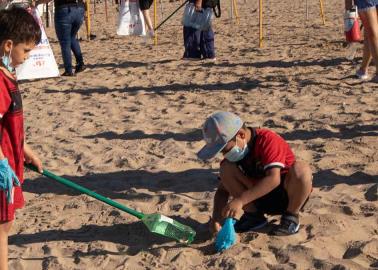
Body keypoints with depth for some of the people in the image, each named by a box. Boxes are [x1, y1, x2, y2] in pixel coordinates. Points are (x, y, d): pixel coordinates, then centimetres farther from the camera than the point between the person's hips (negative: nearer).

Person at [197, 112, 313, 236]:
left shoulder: (267, 140, -23)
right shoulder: (233, 155, -4)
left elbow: (274, 178, -36)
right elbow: (222, 189, -2)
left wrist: (240, 200, -42)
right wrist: (216, 218, -20)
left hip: (287, 195, -4)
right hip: (261, 197, 5)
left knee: (300, 169, -37)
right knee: (226, 168, -16)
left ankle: (291, 216, -12)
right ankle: (253, 215, -4)